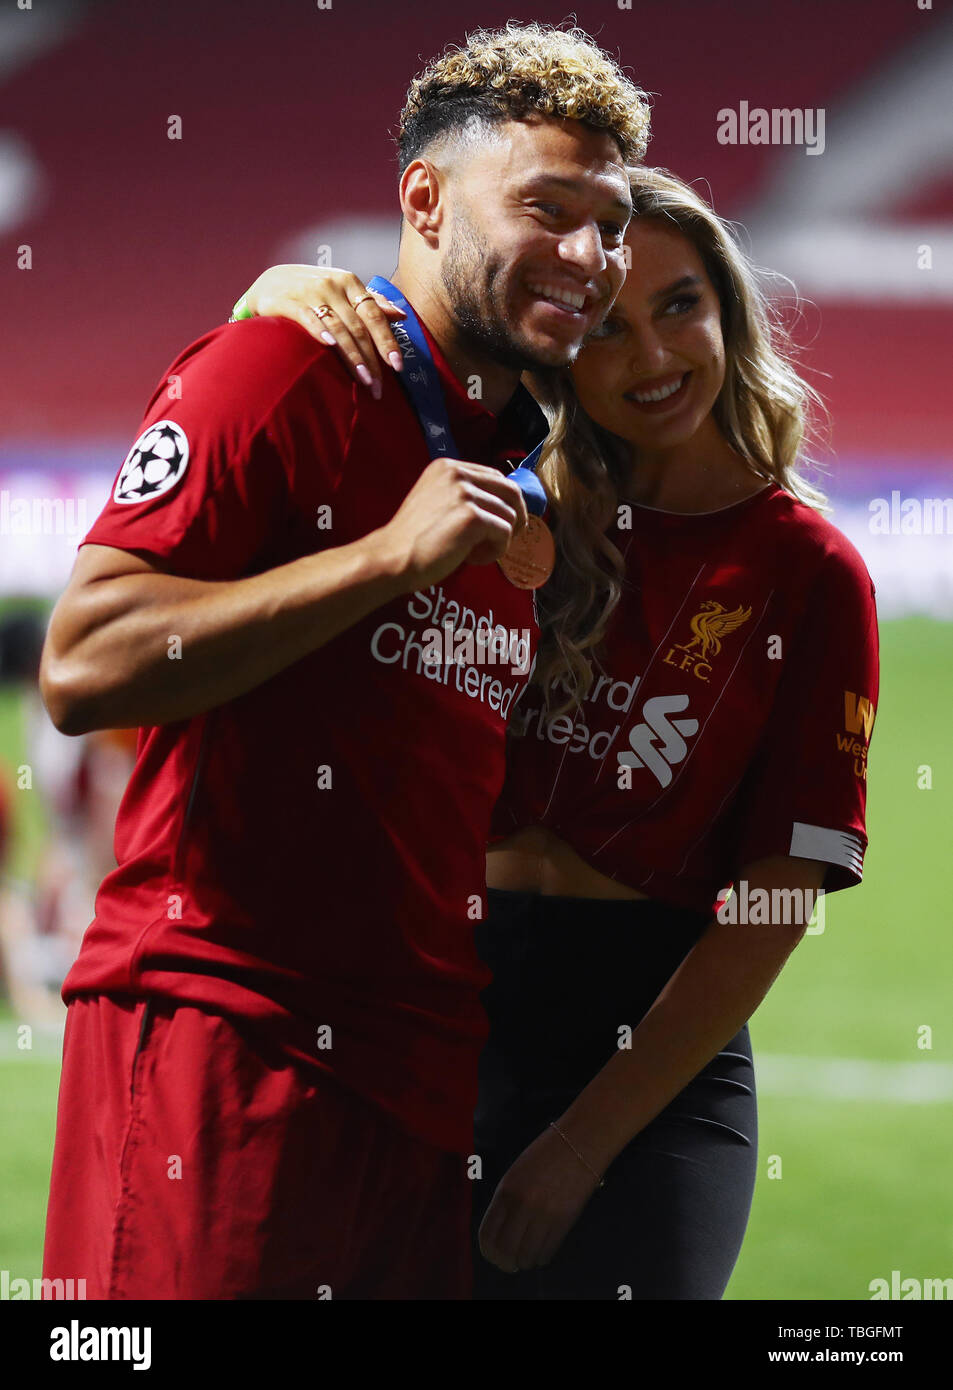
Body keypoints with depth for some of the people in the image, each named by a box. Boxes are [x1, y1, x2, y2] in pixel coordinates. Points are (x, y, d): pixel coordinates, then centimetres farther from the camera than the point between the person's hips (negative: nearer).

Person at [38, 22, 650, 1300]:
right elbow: (84, 668, -15)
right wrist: (391, 557, -15)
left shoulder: (535, 463, 20)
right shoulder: (283, 372, -4)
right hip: (226, 1038, -8)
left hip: (427, 1073, 8)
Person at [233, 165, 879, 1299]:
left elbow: (775, 904, -6)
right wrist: (306, 295, -12)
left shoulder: (809, 575, -2)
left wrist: (586, 1142, -10)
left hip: (652, 1045, -3)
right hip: (447, 1005, 3)